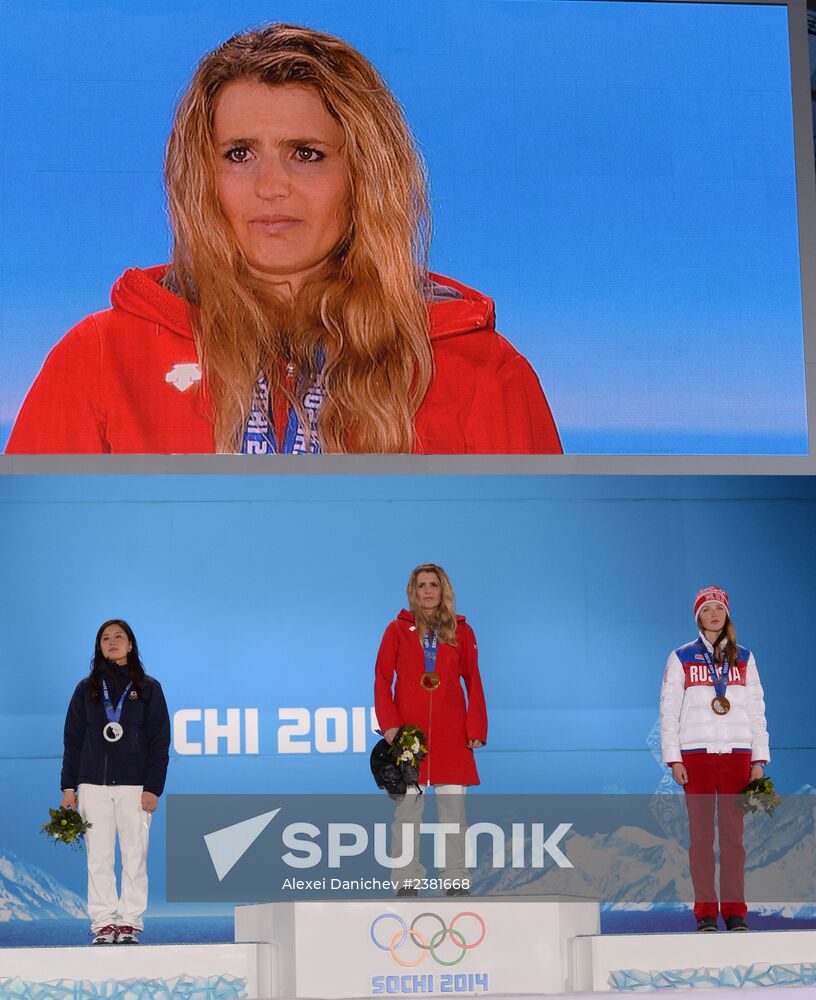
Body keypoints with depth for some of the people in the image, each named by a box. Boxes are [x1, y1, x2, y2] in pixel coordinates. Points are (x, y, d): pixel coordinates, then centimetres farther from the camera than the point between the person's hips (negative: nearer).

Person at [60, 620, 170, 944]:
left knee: (134, 856, -4)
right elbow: (73, 738, 10)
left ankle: (129, 921, 1)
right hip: (93, 785, 1)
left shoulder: (148, 688, 6)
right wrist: (68, 786, 2)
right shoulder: (87, 688, 11)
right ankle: (103, 923, 3)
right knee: (98, 858, 0)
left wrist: (153, 787, -6)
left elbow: (159, 741, 3)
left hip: (134, 785, -1)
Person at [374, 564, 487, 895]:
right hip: (408, 730, -1)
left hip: (451, 735, 1)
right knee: (407, 808, -2)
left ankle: (456, 880, 4)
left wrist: (476, 728, 0)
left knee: (453, 808, 0)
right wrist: (389, 725, -8)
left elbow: (473, 682, 9)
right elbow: (382, 679, 3)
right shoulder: (398, 629, 7)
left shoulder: (461, 631, 10)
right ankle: (407, 881, 2)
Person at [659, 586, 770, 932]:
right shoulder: (681, 658, 6)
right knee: (701, 834, -2)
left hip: (736, 754, 1)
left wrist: (759, 760, 4)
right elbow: (668, 711, 4)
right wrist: (673, 759, -4)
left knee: (733, 833, 0)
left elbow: (756, 710, 11)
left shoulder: (744, 658, 11)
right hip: (696, 754, -1)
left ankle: (734, 911, 3)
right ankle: (705, 913, 0)